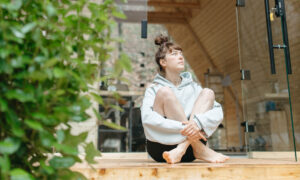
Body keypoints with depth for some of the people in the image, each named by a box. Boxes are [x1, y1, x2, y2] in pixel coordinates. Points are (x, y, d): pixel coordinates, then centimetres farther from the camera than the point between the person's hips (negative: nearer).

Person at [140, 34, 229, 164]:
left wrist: (198, 122, -22)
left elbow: (218, 112, -1)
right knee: (165, 92, -18)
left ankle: (182, 149, -28)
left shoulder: (193, 87, 15)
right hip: (161, 148, -3)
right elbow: (147, 118, -16)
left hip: (190, 142, 3)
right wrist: (181, 127, -28)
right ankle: (200, 150, -25)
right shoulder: (154, 89, 5)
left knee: (207, 93, -7)